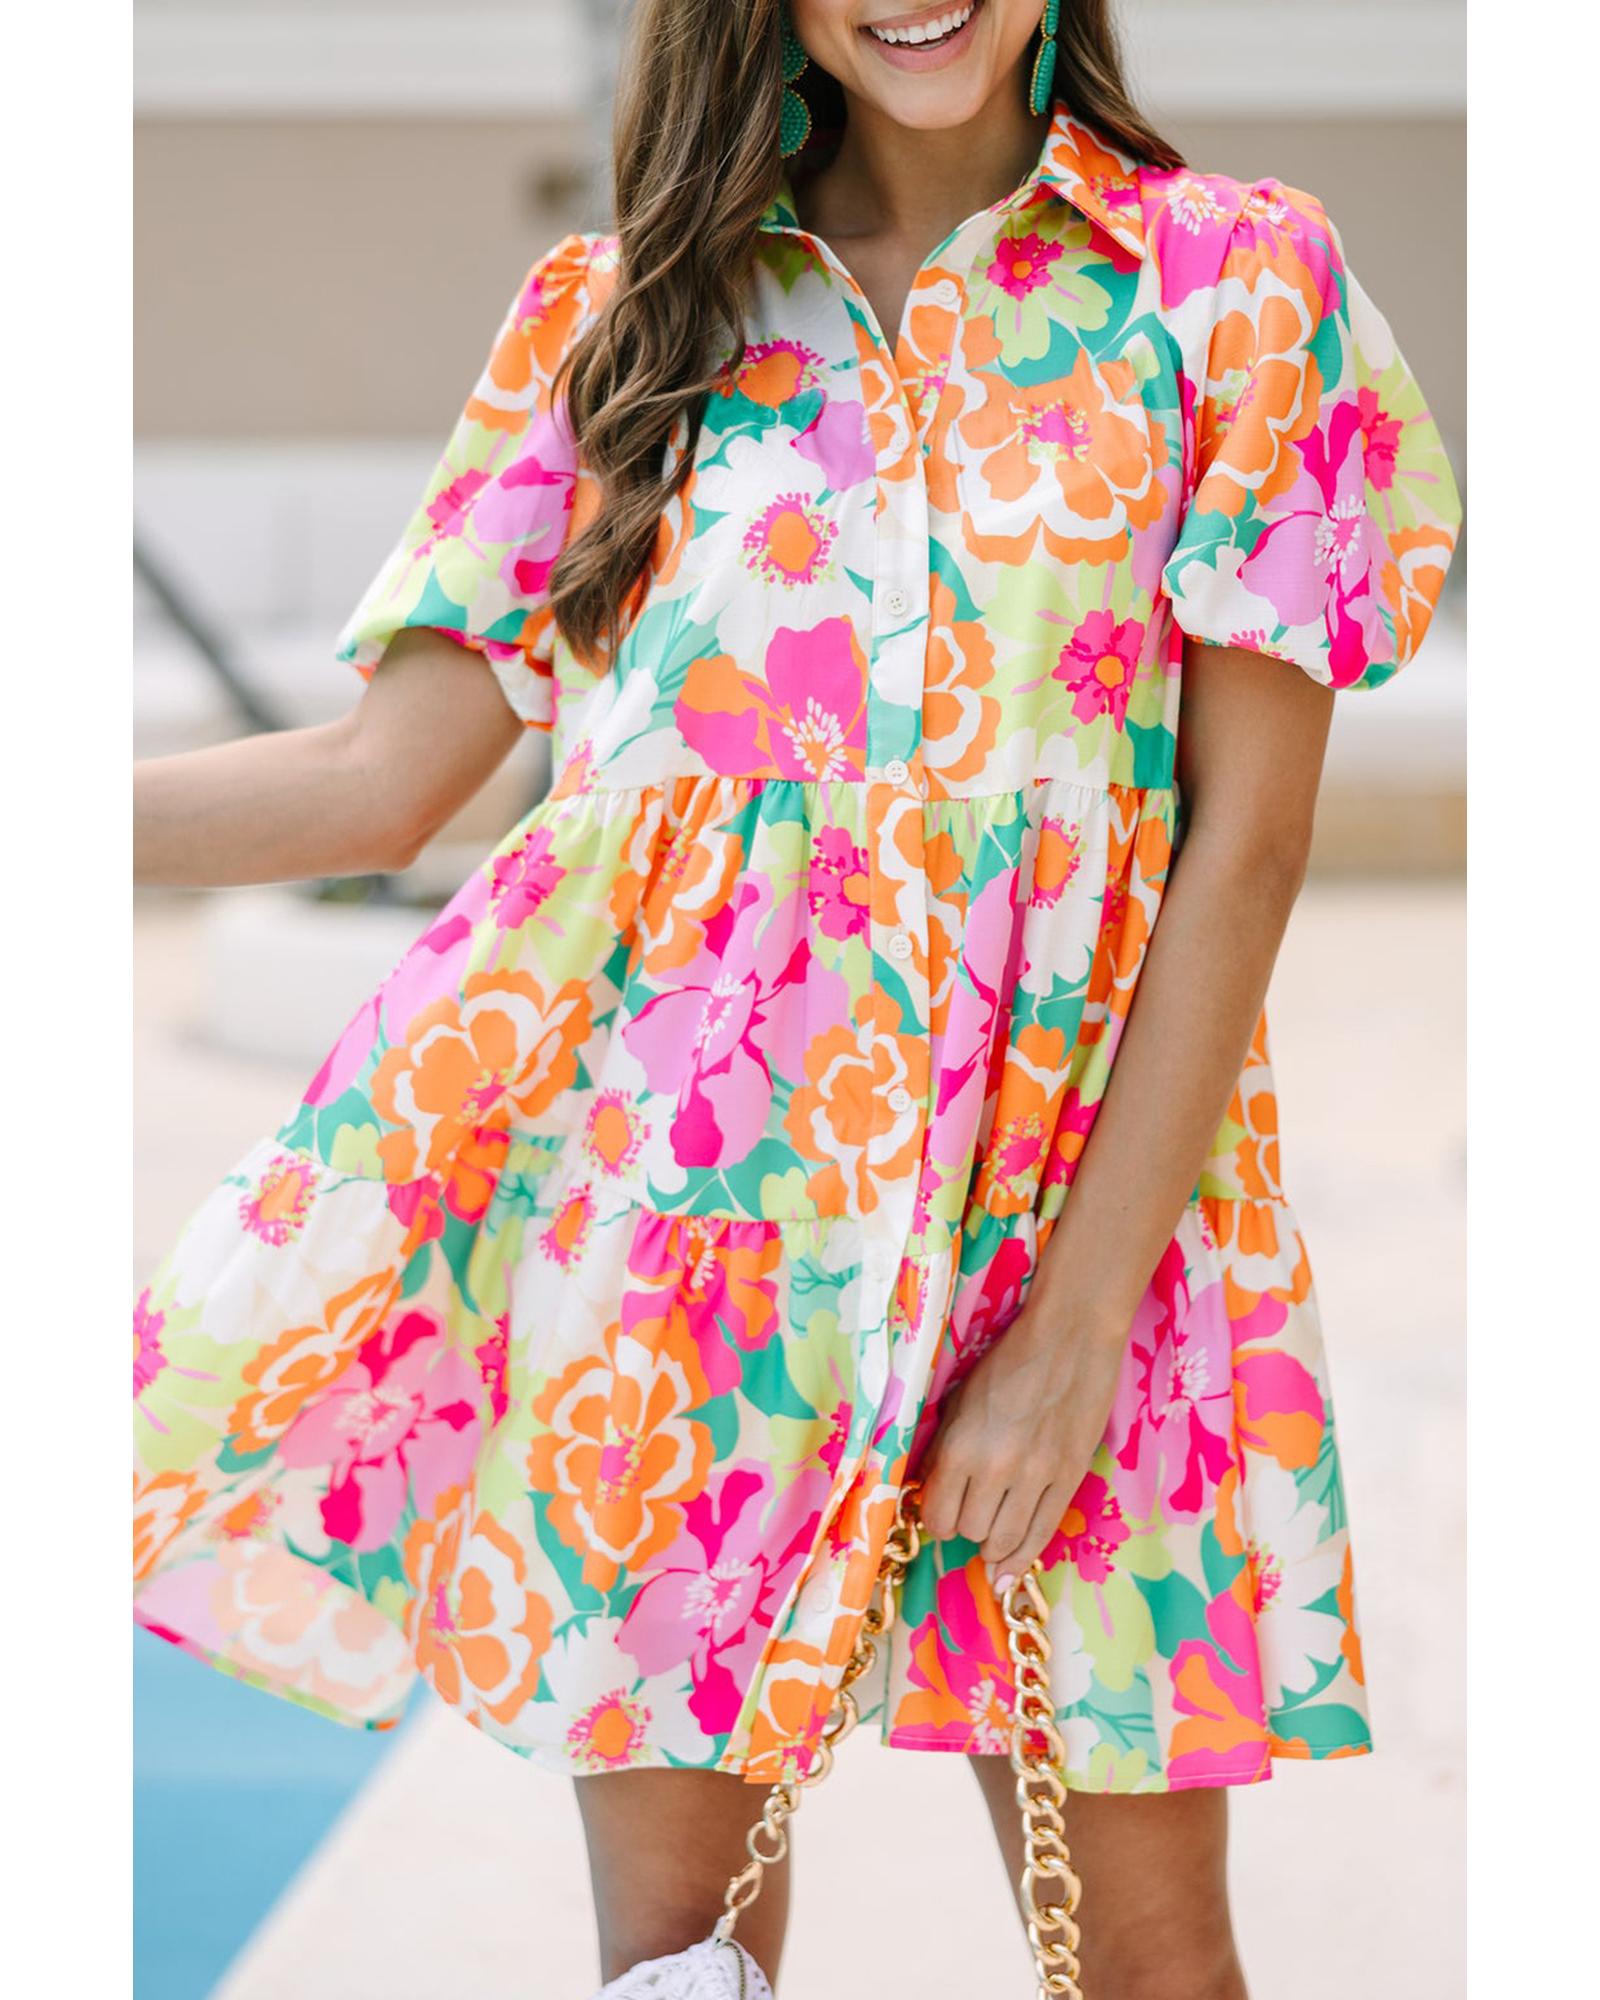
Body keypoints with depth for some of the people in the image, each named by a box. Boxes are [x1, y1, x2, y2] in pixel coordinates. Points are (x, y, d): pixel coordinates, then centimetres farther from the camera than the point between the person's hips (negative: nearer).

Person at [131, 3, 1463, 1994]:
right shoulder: (611, 312, 8)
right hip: (652, 1174, 2)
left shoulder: (1235, 282, 1)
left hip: (1066, 1176, -1)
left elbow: (1249, 831, -4)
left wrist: (1082, 1316, -10)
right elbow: (382, 772, 6)